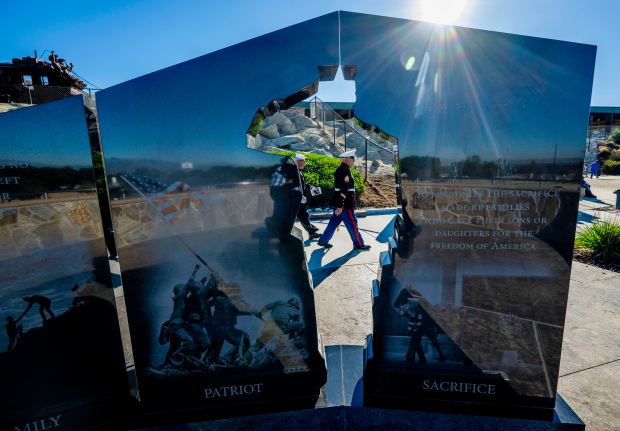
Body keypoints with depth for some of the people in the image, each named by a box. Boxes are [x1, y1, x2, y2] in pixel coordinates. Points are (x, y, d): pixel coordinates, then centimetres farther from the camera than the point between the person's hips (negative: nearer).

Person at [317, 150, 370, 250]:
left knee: (334, 221, 15)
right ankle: (358, 244, 12)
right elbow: (342, 190, -23)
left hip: (338, 202, 10)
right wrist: (340, 206, -25)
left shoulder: (340, 169, 14)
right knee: (352, 223, 1)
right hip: (345, 204, -10)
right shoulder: (345, 171, -18)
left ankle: (323, 240, 20)